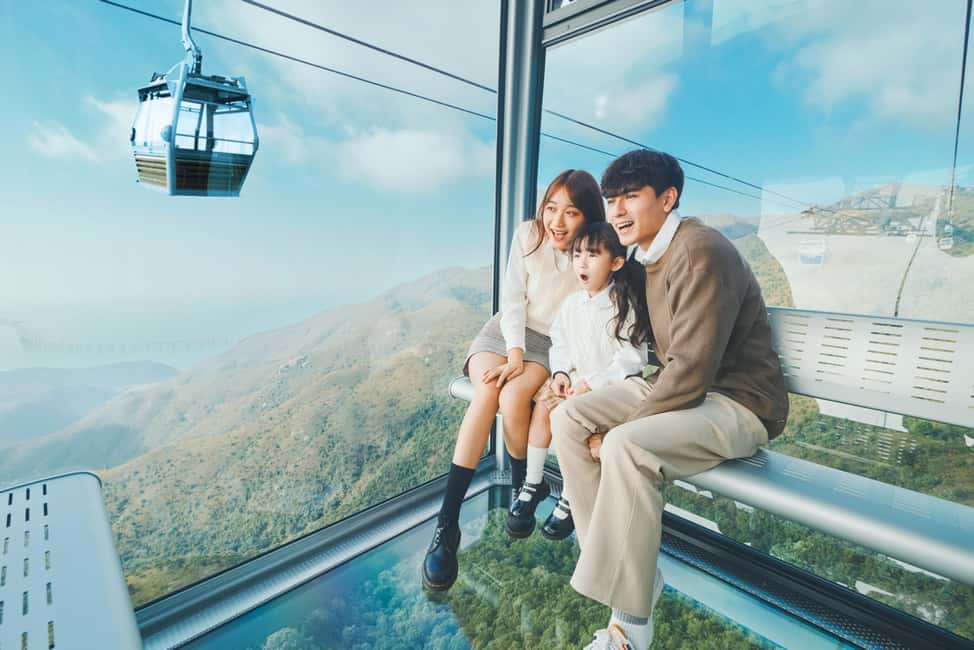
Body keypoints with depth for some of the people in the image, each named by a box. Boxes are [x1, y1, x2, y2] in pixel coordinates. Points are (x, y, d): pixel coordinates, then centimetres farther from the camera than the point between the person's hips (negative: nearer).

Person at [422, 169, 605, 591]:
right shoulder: (528, 234, -5)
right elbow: (512, 299, -6)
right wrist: (514, 353, -18)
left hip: (556, 343, -1)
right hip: (509, 330, 1)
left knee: (514, 396, -31)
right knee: (486, 393, -28)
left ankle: (523, 489, 0)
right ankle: (446, 524, -23)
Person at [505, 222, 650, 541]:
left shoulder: (625, 303, -10)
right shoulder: (571, 302, 6)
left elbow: (632, 357, -14)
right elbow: (559, 343, 9)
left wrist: (591, 383, -20)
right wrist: (560, 373, -11)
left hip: (610, 386, -5)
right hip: (575, 380, 5)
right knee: (543, 403, -18)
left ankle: (571, 497, -5)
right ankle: (533, 484, -2)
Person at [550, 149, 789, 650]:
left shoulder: (700, 251, -20)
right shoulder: (649, 257, 8)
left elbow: (692, 369, -26)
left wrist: (623, 430, -18)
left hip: (737, 402, -8)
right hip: (677, 385, 9)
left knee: (627, 448, -33)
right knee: (568, 418, -6)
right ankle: (629, 568, 1)